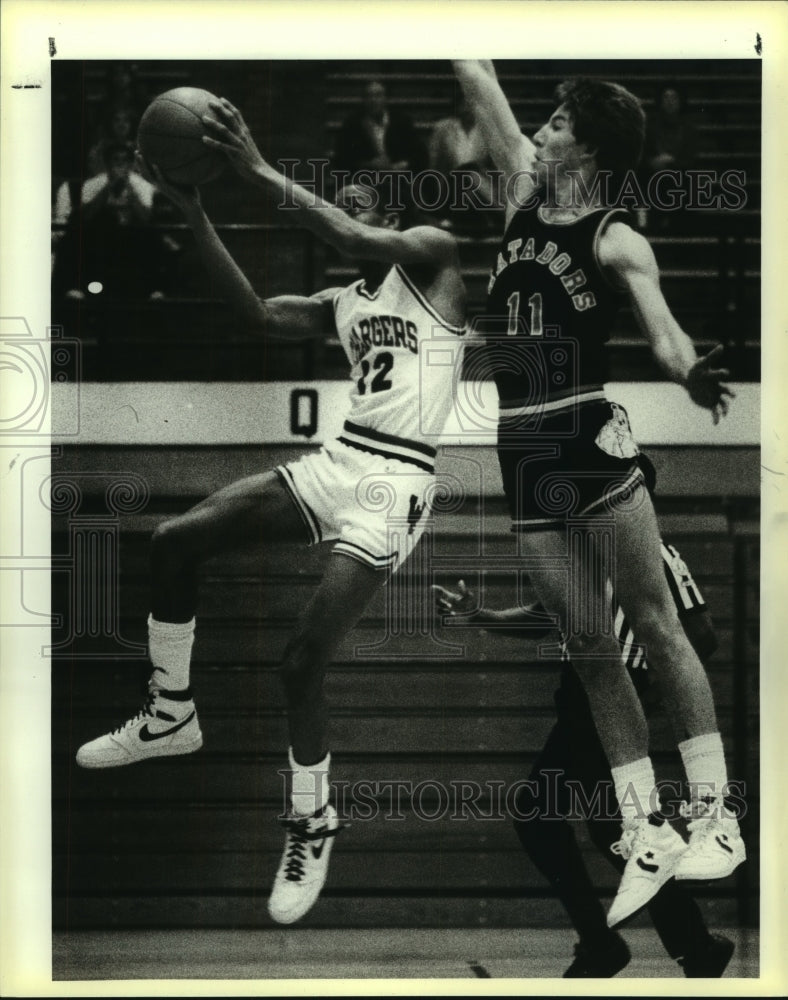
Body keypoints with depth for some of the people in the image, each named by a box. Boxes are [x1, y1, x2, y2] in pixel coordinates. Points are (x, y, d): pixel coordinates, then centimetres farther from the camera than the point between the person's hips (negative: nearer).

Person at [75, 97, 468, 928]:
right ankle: (170, 717, 15)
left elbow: (356, 238, -20)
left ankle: (311, 827, 6)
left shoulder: (433, 254, 0)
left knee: (303, 658, -15)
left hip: (395, 483, -8)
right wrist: (195, 217, -5)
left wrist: (260, 172, -23)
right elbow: (257, 314, 4)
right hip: (335, 461, 8)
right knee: (175, 539, -2)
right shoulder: (341, 305, 19)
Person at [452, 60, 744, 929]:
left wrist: (692, 375, -42)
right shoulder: (524, 191, 12)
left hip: (593, 447, -6)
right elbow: (478, 84, 16)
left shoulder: (617, 244, -6)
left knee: (656, 630, -4)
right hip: (526, 462, 6)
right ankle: (644, 833, 9)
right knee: (588, 648, 6)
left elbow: (661, 331, -22)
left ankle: (716, 815, 0)